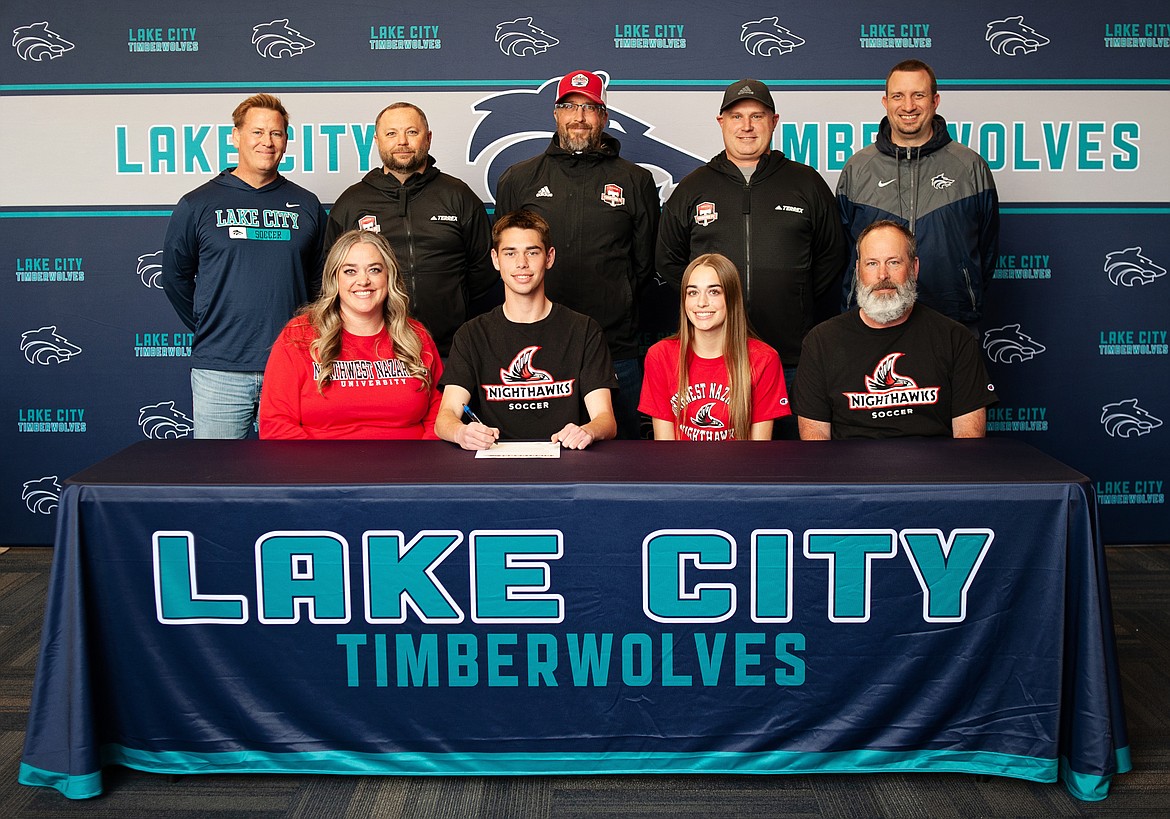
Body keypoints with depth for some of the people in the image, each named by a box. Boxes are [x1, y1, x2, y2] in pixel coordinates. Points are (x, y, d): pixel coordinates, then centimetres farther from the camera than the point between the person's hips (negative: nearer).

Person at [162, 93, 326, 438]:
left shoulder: (307, 205, 9)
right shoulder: (197, 205, 4)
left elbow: (320, 279, 16)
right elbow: (175, 277, 12)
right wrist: (208, 329, 12)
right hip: (219, 371, -1)